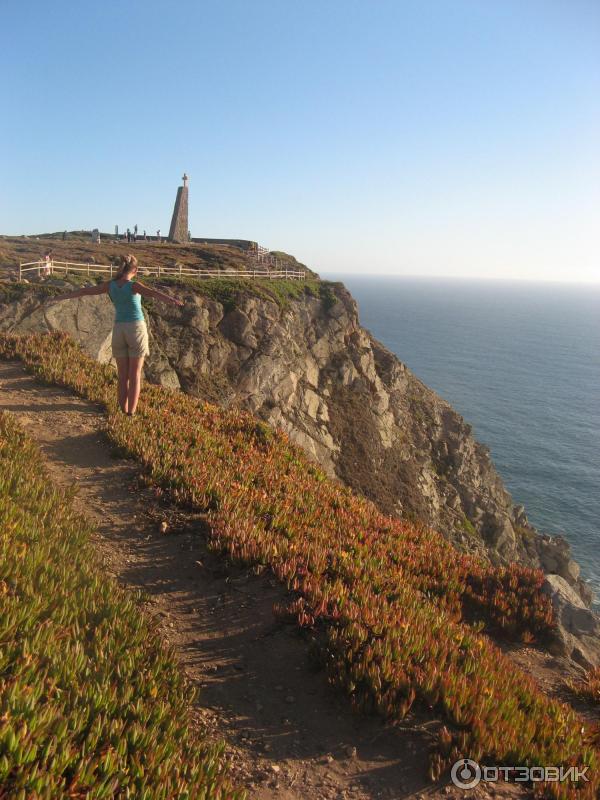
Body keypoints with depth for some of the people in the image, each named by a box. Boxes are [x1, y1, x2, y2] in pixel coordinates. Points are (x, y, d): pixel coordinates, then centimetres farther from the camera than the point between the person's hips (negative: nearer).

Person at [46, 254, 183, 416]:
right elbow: (153, 293, -33)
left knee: (123, 376, 12)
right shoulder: (134, 285, -12)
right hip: (136, 330, -3)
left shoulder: (109, 285, 2)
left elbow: (82, 291, 10)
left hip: (119, 331, 3)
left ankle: (123, 410, 12)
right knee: (135, 375, 4)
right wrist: (172, 300, -51)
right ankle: (131, 411, 2)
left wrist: (58, 297, 22)